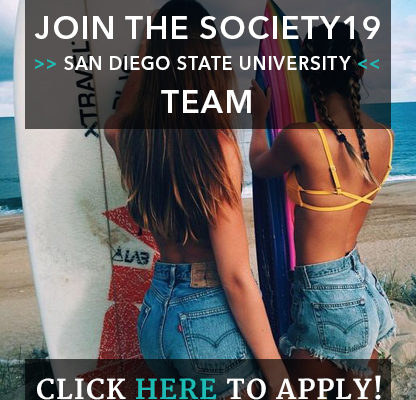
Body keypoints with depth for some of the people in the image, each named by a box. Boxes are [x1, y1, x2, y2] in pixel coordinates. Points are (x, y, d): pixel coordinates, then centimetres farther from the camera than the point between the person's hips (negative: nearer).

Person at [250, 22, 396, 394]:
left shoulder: (300, 136, -22)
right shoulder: (384, 136, -3)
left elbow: (259, 166, 1)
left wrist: (259, 117, 18)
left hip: (325, 292, -6)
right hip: (363, 282, 7)